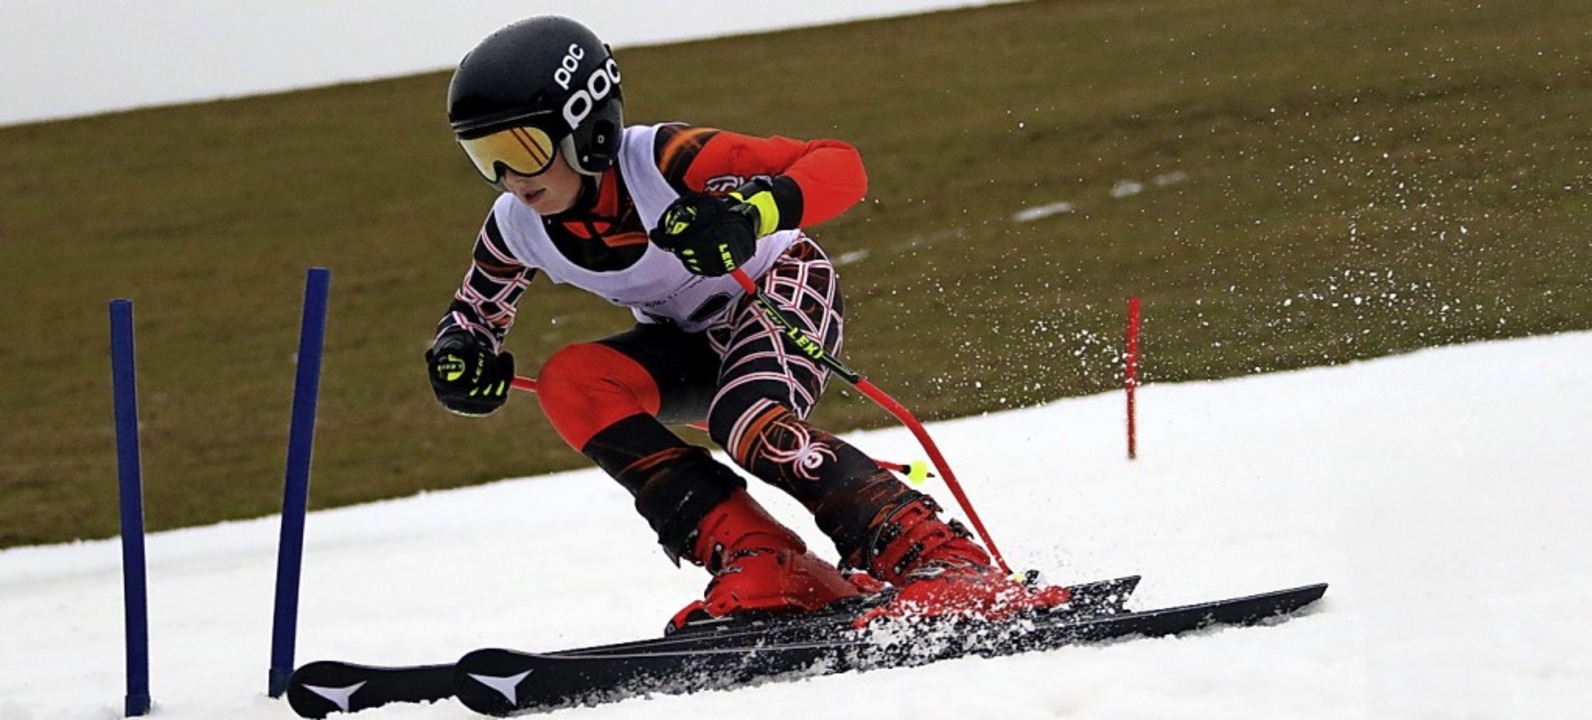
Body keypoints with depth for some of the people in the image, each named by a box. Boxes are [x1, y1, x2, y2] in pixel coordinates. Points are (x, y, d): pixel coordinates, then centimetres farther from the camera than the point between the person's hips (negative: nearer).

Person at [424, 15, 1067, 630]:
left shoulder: (664, 160, -31)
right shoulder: (517, 228, -13)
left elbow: (841, 167, -34)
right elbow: (475, 309, 8)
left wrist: (755, 210, -53)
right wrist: (460, 357, -16)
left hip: (784, 292, -6)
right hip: (692, 344, 6)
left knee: (749, 426, -36)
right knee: (568, 382, -23)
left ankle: (947, 565, -34)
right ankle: (760, 567, -26)